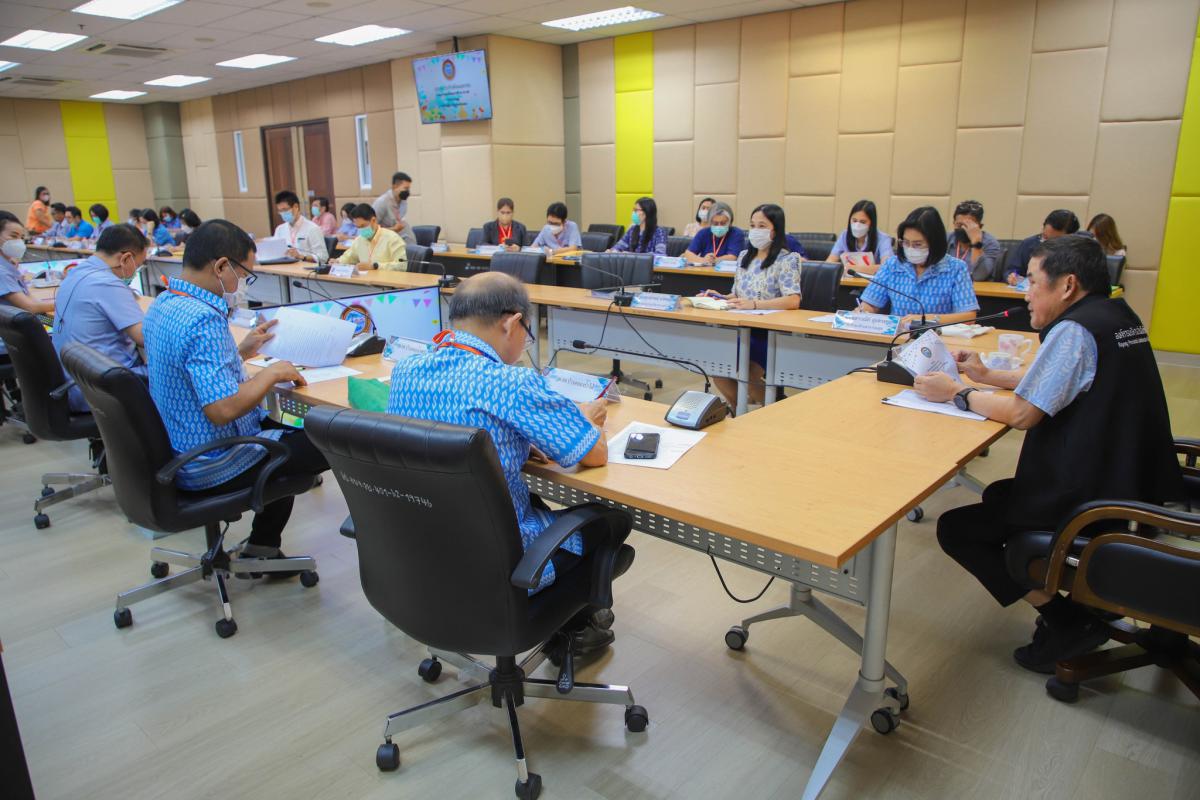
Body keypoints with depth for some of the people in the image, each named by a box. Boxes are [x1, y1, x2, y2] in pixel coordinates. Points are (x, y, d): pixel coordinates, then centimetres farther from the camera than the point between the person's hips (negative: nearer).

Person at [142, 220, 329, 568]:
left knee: (291, 430, 26)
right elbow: (223, 409, -32)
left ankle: (262, 548, 26)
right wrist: (272, 372, -19)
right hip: (211, 467, -10)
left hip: (176, 449, 10)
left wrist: (240, 352, 13)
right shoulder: (204, 319, -27)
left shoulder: (162, 304, 4)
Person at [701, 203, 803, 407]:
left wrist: (754, 304, -30)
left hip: (771, 334, -5)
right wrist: (721, 297, 1)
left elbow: (793, 301, -19)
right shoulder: (744, 256, 15)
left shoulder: (787, 260, -4)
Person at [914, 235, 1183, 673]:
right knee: (997, 495, 28)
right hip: (1133, 485, 10)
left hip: (1092, 501, -10)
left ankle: (1068, 622, 0)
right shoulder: (1119, 316, 9)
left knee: (955, 529, -2)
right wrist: (987, 375, 18)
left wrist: (958, 393, -6)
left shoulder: (1075, 330, -20)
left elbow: (1022, 414, -20)